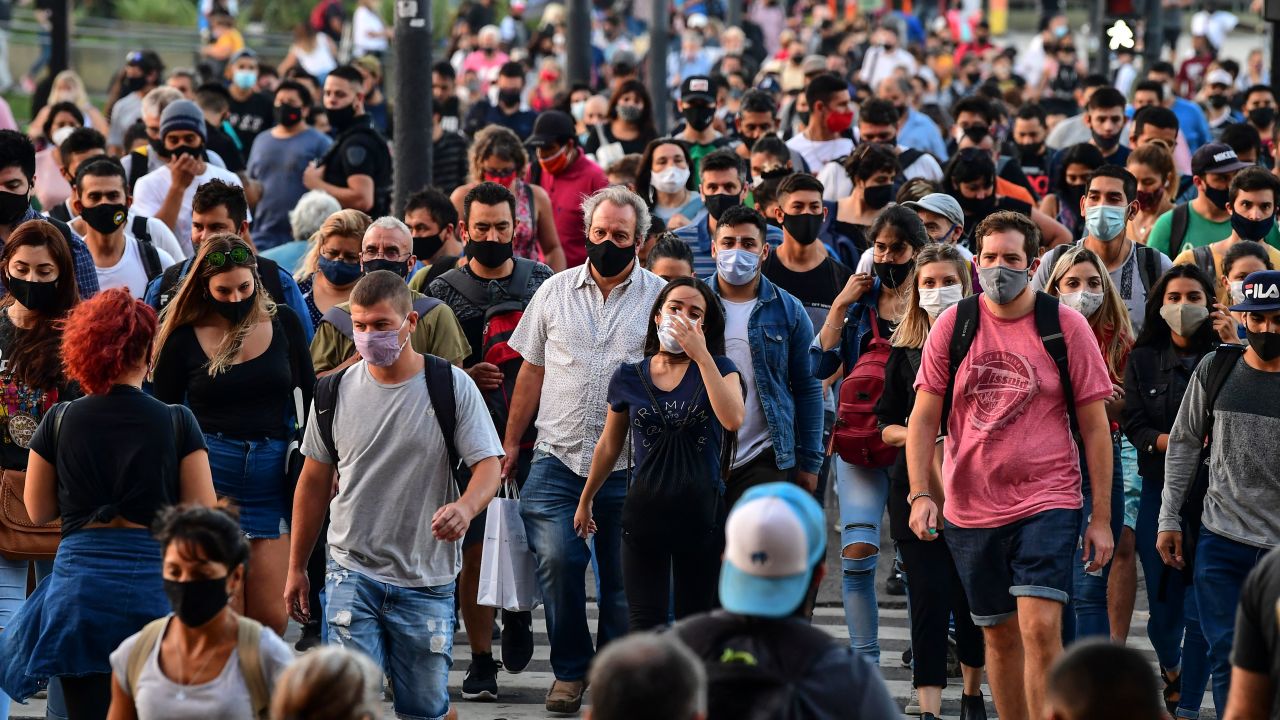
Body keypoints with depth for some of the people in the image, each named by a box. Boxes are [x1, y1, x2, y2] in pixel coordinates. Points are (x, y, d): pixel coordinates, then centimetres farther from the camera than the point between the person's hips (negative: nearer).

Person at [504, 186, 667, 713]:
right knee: (556, 559, -13)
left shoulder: (660, 298, 2)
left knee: (622, 577, 4)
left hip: (629, 466, -1)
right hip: (558, 457, 1)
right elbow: (532, 372, 14)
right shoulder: (556, 292, 8)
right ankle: (570, 670, 4)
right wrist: (511, 443, 12)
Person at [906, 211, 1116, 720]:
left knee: (1040, 629, -16)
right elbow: (923, 418, 4)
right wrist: (919, 493, -10)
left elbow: (1095, 425, 1)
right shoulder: (952, 325, 3)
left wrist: (1101, 517, -2)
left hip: (1047, 502, -3)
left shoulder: (1065, 326, -2)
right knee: (999, 636, 12)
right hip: (971, 507, 3)